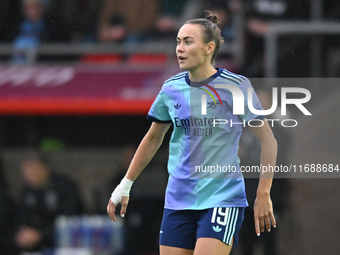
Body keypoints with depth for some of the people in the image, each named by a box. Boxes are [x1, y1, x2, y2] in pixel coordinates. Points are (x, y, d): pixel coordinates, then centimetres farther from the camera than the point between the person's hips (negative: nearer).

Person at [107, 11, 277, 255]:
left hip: (223, 197, -5)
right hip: (178, 201, 5)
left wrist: (263, 195, -7)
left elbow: (268, 140, -3)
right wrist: (125, 185, 21)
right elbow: (153, 139, 21)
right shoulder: (171, 89, 6)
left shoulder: (235, 86, -7)